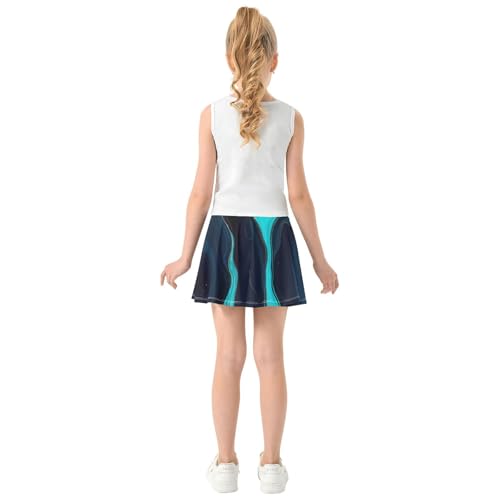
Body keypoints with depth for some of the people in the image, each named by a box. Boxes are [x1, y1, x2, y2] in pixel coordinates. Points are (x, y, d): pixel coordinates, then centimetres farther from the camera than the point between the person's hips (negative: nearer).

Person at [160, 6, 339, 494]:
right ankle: (272, 463, 16)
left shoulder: (212, 114, -3)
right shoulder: (290, 117, -2)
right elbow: (298, 194, -2)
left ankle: (226, 463, 15)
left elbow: (201, 192, -3)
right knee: (270, 355, 7)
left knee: (229, 354, 7)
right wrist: (319, 258, 7)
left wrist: (186, 255, 6)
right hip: (273, 234, 0)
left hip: (226, 233, 0)